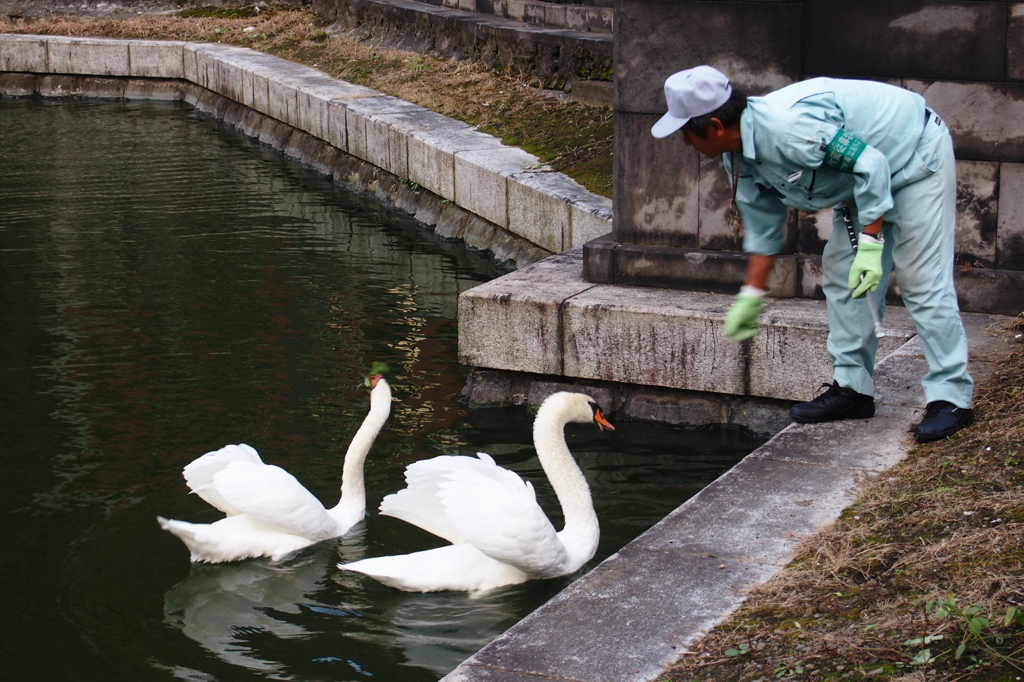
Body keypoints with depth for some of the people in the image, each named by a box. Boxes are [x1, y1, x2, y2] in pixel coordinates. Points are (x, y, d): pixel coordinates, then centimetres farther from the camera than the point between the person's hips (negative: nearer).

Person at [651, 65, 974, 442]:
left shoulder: (789, 128, -36)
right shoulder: (738, 156, -4)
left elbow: (870, 163, -31)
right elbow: (763, 229, 9)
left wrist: (871, 245, -32)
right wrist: (751, 297, 12)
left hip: (919, 158, -10)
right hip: (863, 177, 10)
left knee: (922, 280, -13)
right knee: (842, 274, 6)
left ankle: (951, 398, -9)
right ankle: (853, 387, 11)